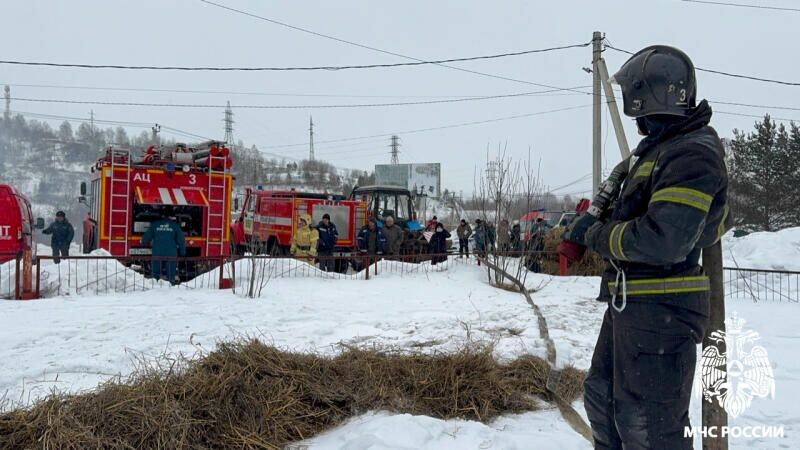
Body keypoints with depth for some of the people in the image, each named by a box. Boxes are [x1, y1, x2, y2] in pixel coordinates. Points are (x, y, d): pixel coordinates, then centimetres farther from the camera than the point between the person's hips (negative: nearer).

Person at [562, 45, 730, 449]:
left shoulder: (694, 153, -17)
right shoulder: (659, 148, 15)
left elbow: (662, 240, -28)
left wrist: (594, 234, -13)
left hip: (661, 311, -10)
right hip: (630, 304, 11)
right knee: (602, 398, 22)